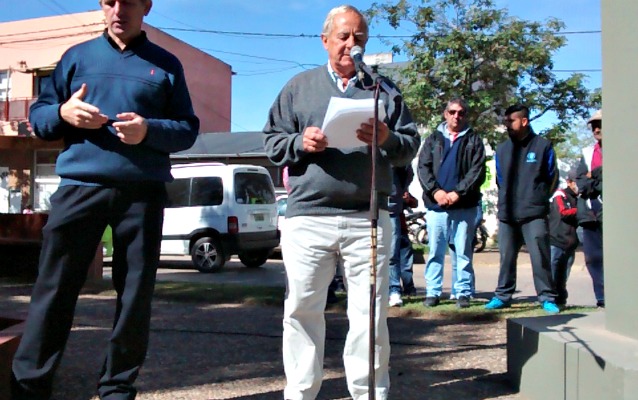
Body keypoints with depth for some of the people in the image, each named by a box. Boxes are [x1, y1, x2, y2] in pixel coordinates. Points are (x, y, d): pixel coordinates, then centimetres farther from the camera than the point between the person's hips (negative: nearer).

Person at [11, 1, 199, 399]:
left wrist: (150, 130, -13)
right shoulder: (77, 56, 14)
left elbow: (189, 129, 7)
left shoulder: (166, 64, 11)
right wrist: (63, 113, -8)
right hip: (80, 186, 1)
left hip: (143, 192, 0)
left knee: (136, 296, 3)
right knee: (54, 290, -1)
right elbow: (38, 113, 14)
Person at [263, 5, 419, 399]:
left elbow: (412, 143, 9)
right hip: (308, 217, 0)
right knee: (303, 308, 4)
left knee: (370, 311, 2)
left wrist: (387, 139, -12)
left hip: (368, 218, 0)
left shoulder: (384, 88, 14)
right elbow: (272, 142, 10)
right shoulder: (299, 86, 14)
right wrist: (300, 142, -10)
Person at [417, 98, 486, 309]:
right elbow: (423, 167, 4)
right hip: (436, 204, 1)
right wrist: (435, 191, -11)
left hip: (464, 206, -1)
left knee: (463, 252, 2)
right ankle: (433, 292, 9)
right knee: (435, 251, 3)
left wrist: (457, 193, -13)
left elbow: (477, 171, -1)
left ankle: (463, 293, 9)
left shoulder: (474, 140, 9)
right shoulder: (433, 139, 14)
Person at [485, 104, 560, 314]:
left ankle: (547, 298, 2)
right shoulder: (502, 149, 12)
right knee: (506, 258, 8)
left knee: (540, 257, -6)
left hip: (534, 214, -3)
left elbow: (552, 178, 10)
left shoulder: (542, 145, 3)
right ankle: (503, 295, 16)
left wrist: (539, 199, 10)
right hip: (507, 214, 4)